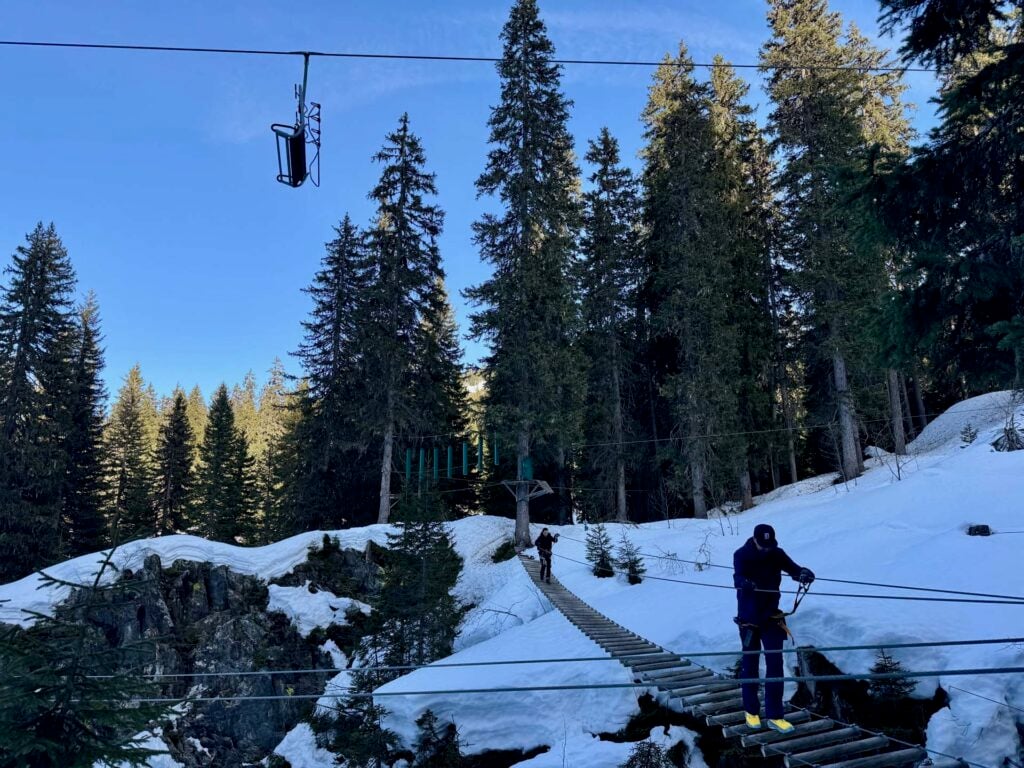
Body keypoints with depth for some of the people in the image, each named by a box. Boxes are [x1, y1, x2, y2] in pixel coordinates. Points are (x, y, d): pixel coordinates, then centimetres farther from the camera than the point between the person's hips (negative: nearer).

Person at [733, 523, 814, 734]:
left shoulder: (777, 554, -6)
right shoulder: (742, 555, -17)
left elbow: (792, 568, -18)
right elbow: (738, 577, -33)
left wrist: (804, 573, -42)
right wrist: (744, 583, -57)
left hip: (772, 617, 2)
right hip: (749, 618, -2)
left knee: (775, 664, 0)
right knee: (750, 664, 9)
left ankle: (774, 715, 10)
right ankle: (751, 711, 27)